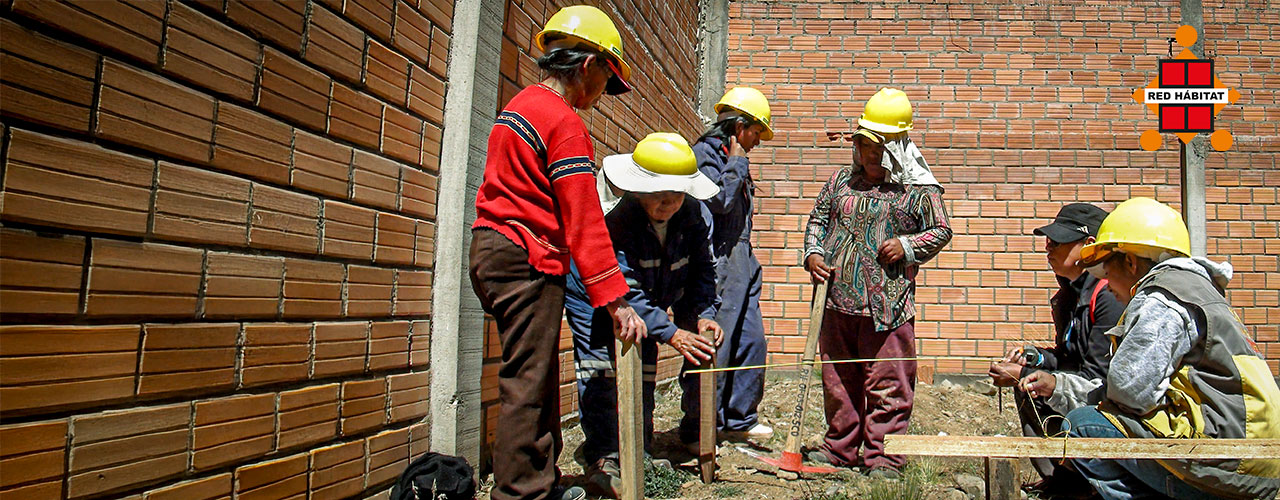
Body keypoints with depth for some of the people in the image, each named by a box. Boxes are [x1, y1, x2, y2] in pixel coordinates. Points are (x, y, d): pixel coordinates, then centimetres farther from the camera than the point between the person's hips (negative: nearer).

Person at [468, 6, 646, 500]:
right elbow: (584, 222, -17)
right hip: (527, 258, -10)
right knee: (528, 384, -6)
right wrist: (615, 298, -15)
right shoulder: (565, 124, -11)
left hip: (492, 247, 10)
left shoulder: (518, 105, 18)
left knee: (536, 376, 14)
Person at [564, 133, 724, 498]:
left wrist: (702, 314, -26)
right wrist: (670, 333, -42)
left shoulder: (697, 217, -19)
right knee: (601, 368, -15)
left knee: (644, 368, 7)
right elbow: (625, 290, -38)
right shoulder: (620, 219, -36)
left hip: (649, 300, 6)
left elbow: (701, 271, -9)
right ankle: (602, 461, -8)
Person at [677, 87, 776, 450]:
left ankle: (740, 418, 25)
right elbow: (719, 200, -23)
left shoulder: (734, 160, 20)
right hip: (716, 262, -10)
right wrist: (736, 164, -9)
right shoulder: (705, 153, -8)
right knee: (714, 349, -6)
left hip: (742, 263, 10)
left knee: (752, 343, 11)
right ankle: (698, 430, 5)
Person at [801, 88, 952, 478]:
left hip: (887, 303, -4)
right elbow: (817, 219, 19)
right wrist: (812, 253, 2)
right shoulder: (841, 180, 13)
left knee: (886, 384, -1)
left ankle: (882, 456, 11)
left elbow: (941, 230, 6)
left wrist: (908, 246, -10)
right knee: (838, 380, 13)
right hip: (837, 300, 4)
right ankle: (840, 447, 27)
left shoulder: (918, 190, 2)